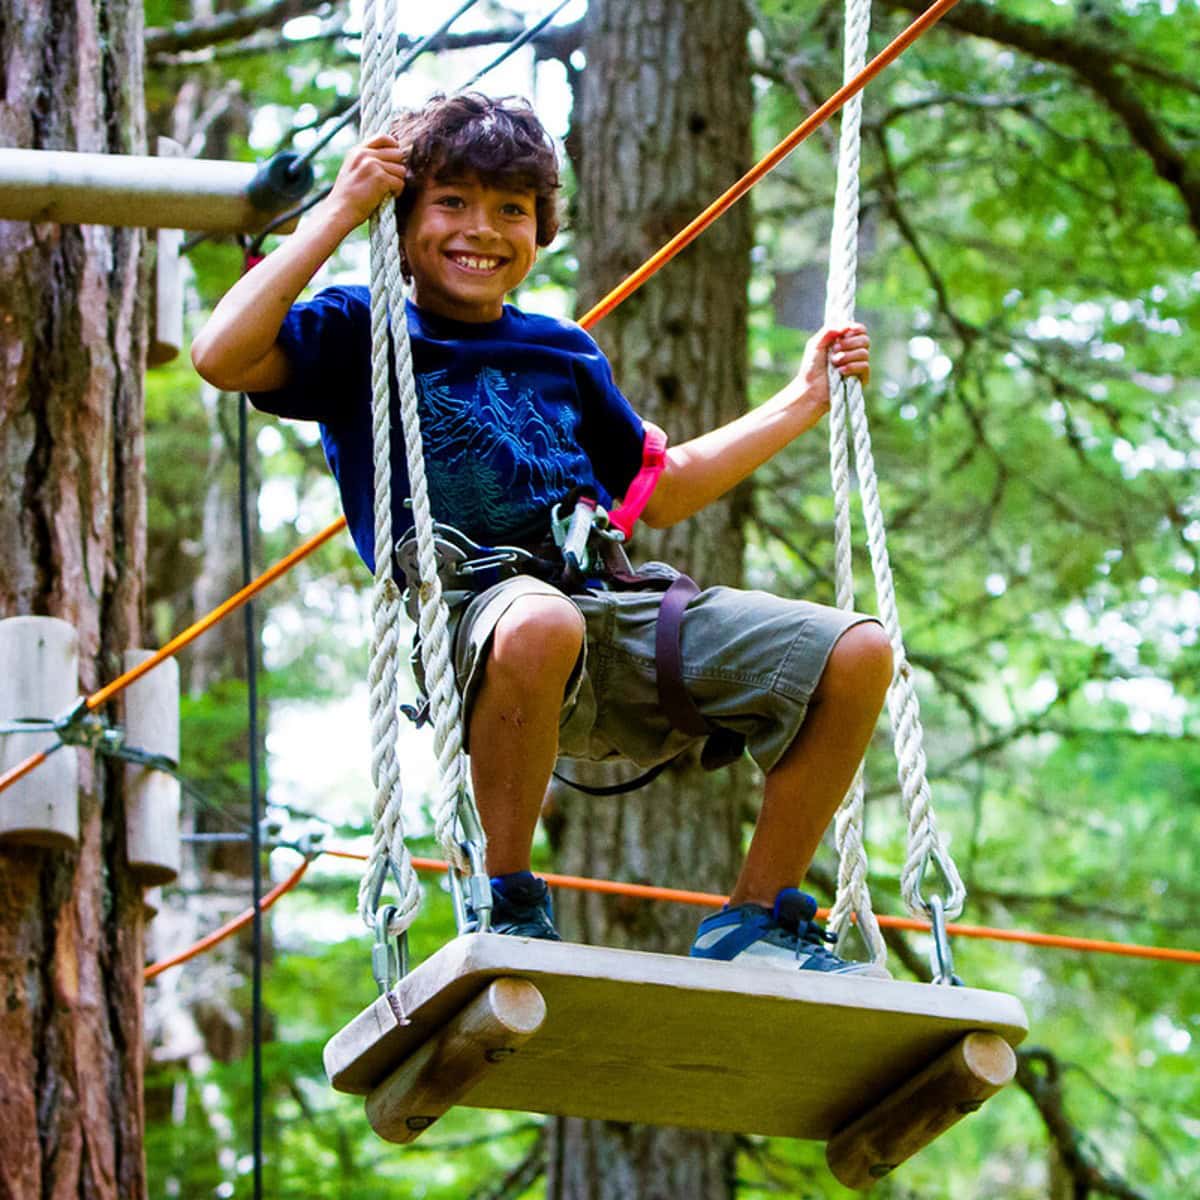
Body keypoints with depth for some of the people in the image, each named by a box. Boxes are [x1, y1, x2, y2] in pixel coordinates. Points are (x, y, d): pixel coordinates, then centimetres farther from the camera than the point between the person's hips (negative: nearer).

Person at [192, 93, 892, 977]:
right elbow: (222, 357, -10)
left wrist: (804, 401, 35)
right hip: (470, 602, -6)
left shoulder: (565, 355, 27)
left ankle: (759, 920, 1)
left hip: (615, 609, 6)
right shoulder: (362, 334, 10)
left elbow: (661, 493, 37)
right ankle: (511, 908, -22)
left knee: (856, 651, -11)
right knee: (539, 624, -45)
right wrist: (338, 214, -6)